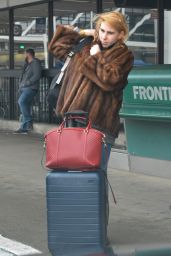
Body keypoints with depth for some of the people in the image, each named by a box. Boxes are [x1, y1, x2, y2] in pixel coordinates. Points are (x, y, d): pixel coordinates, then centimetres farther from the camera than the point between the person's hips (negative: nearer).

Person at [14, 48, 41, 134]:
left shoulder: (35, 63, -5)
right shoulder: (27, 64, 22)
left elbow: (37, 75, -17)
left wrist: (27, 83, -18)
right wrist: (20, 85, 13)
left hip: (31, 88, -9)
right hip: (23, 88, 9)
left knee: (21, 101, -27)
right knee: (26, 107, 6)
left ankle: (29, 121, -22)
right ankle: (24, 128, 7)